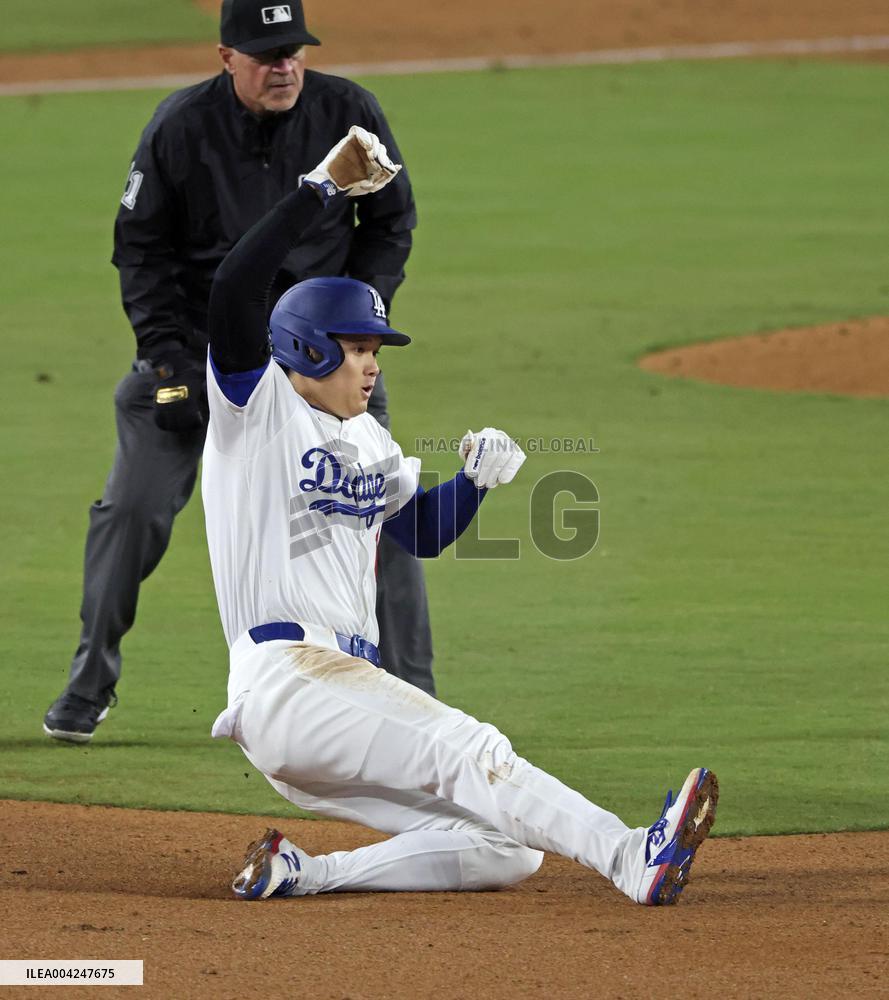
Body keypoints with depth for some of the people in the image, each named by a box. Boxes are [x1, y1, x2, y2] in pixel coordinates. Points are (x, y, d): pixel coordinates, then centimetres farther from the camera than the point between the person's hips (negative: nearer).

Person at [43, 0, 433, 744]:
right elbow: (141, 248, -4)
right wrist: (168, 359, -12)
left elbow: (391, 223, 2)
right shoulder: (180, 128, -14)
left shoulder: (350, 116, -12)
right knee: (133, 508, -5)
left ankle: (412, 696, 3)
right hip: (201, 340, 0)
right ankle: (90, 684, 12)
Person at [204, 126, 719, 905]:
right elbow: (234, 289, -15)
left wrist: (478, 479, 8)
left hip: (351, 682, 9)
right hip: (285, 677, -9)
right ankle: (632, 859, -42)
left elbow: (425, 533, 29)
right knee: (466, 750, -27)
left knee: (504, 852, -4)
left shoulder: (369, 441, 24)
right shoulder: (259, 407, 0)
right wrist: (325, 189, -16)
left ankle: (302, 872, -6)